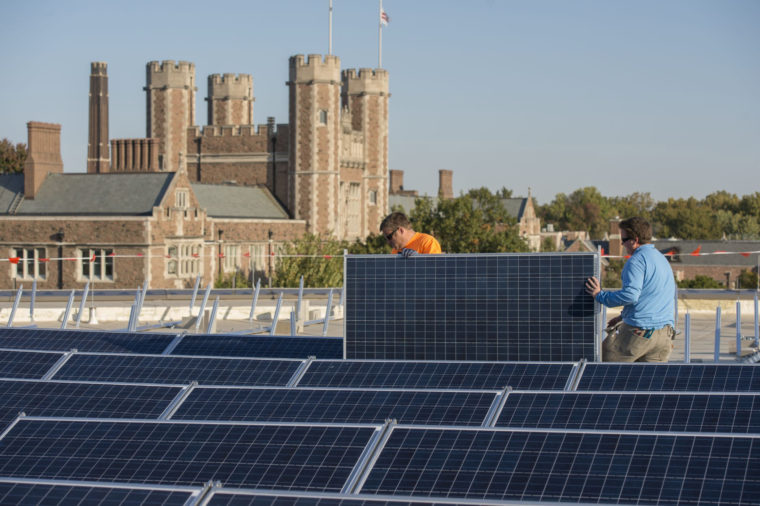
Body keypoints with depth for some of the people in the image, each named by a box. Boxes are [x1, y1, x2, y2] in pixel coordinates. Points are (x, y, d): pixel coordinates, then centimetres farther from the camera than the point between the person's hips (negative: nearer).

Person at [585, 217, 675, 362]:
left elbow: (630, 295, -22)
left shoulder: (637, 260, -10)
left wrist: (600, 295, -9)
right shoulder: (663, 259, 20)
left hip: (639, 331, -8)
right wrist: (623, 317, 29)